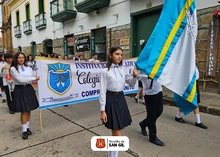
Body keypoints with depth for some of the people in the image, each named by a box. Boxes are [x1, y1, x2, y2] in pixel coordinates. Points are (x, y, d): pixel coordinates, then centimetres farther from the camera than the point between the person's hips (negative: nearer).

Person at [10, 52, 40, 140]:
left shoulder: (28, 68, 9)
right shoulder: (13, 68, -5)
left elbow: (35, 77, 7)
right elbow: (20, 79, -16)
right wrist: (34, 78, -13)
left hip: (29, 89, 4)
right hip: (20, 90, -4)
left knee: (28, 110, 10)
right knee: (24, 111, -2)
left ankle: (27, 127, 26)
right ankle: (24, 131, 12)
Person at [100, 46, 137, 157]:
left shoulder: (122, 69, 7)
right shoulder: (105, 71, -9)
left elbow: (131, 84, 14)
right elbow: (102, 91, -10)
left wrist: (135, 76, -7)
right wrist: (103, 110, -12)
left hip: (121, 99, 6)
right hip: (111, 100, -6)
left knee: (116, 133, 17)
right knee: (117, 135, -3)